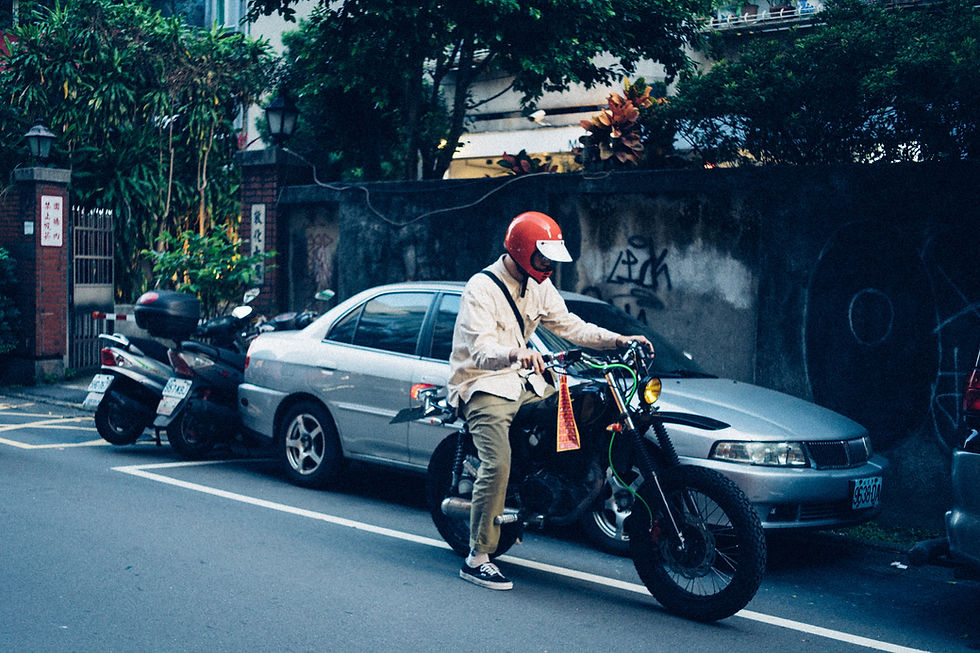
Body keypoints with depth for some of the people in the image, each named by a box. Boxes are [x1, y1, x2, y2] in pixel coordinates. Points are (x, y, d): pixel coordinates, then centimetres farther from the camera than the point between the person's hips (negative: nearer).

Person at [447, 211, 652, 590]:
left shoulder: (538, 286, 9)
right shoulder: (482, 288, -17)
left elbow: (569, 326, 12)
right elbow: (481, 350, -30)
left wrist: (618, 339, -3)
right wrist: (515, 353, -52)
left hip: (523, 382, 8)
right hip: (483, 385, -8)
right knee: (497, 463, -25)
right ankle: (477, 559, -18)